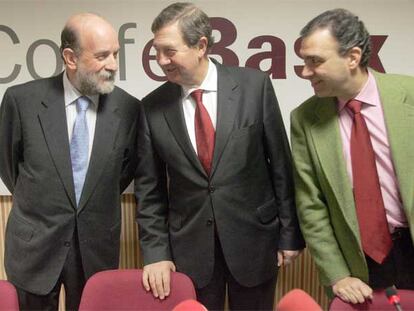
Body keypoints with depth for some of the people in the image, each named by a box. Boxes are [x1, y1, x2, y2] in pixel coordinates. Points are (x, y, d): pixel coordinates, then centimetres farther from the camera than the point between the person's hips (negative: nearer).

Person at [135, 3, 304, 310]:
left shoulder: (254, 85, -8)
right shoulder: (153, 106, -4)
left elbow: (280, 163, -4)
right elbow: (149, 188, 1)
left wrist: (289, 234, -1)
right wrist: (155, 251, -3)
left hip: (254, 238, -1)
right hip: (188, 245, 1)